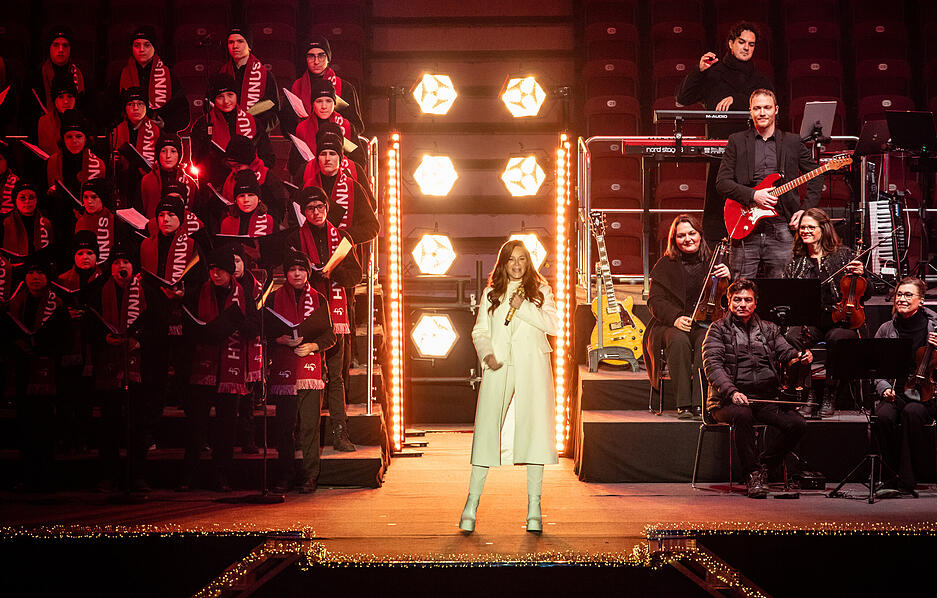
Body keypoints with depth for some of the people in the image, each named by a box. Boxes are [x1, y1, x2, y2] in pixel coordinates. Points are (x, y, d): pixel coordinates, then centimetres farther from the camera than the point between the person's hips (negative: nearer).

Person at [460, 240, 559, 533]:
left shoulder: (540, 291, 12)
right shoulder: (491, 294, 16)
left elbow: (553, 324, -1)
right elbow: (479, 331, 12)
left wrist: (523, 307, -10)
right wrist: (486, 354, -7)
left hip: (532, 368, -1)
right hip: (498, 368, 1)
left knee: (533, 431, -5)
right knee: (486, 431, -5)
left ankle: (534, 509, 0)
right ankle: (471, 504, 2)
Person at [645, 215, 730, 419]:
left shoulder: (712, 262, 10)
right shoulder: (666, 265, 8)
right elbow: (655, 301, 1)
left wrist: (727, 279, -13)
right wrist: (675, 318, -17)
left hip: (704, 324, 1)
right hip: (671, 325, -1)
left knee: (706, 341, -33)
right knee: (679, 340, -34)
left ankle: (700, 403, -32)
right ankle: (684, 404, -31)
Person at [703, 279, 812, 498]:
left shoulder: (769, 329, 20)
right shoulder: (718, 329, 6)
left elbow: (786, 352, 7)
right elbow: (712, 365, -8)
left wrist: (800, 356, -19)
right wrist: (732, 391, -24)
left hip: (765, 399, 4)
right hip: (728, 401, -4)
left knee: (798, 424, -21)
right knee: (742, 415, -37)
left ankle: (763, 465, -2)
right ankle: (752, 474, -22)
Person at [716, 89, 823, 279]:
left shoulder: (793, 142, 12)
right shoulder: (736, 141, 8)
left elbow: (815, 176, 17)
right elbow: (722, 182, 2)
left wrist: (805, 210, 4)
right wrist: (753, 195, -11)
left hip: (781, 228, 1)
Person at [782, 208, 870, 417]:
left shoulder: (844, 255, 6)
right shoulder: (796, 263, 13)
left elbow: (866, 295, 6)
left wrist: (861, 276, -15)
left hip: (840, 321, -2)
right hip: (809, 321, 2)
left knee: (836, 338, -36)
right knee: (792, 336, -31)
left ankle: (829, 396, -21)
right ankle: (809, 394, -21)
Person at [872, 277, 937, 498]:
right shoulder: (886, 330, 9)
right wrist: (884, 388, -7)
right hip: (894, 394, 2)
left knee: (912, 412, -35)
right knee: (884, 417, -30)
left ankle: (905, 480, -25)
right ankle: (903, 478, -15)